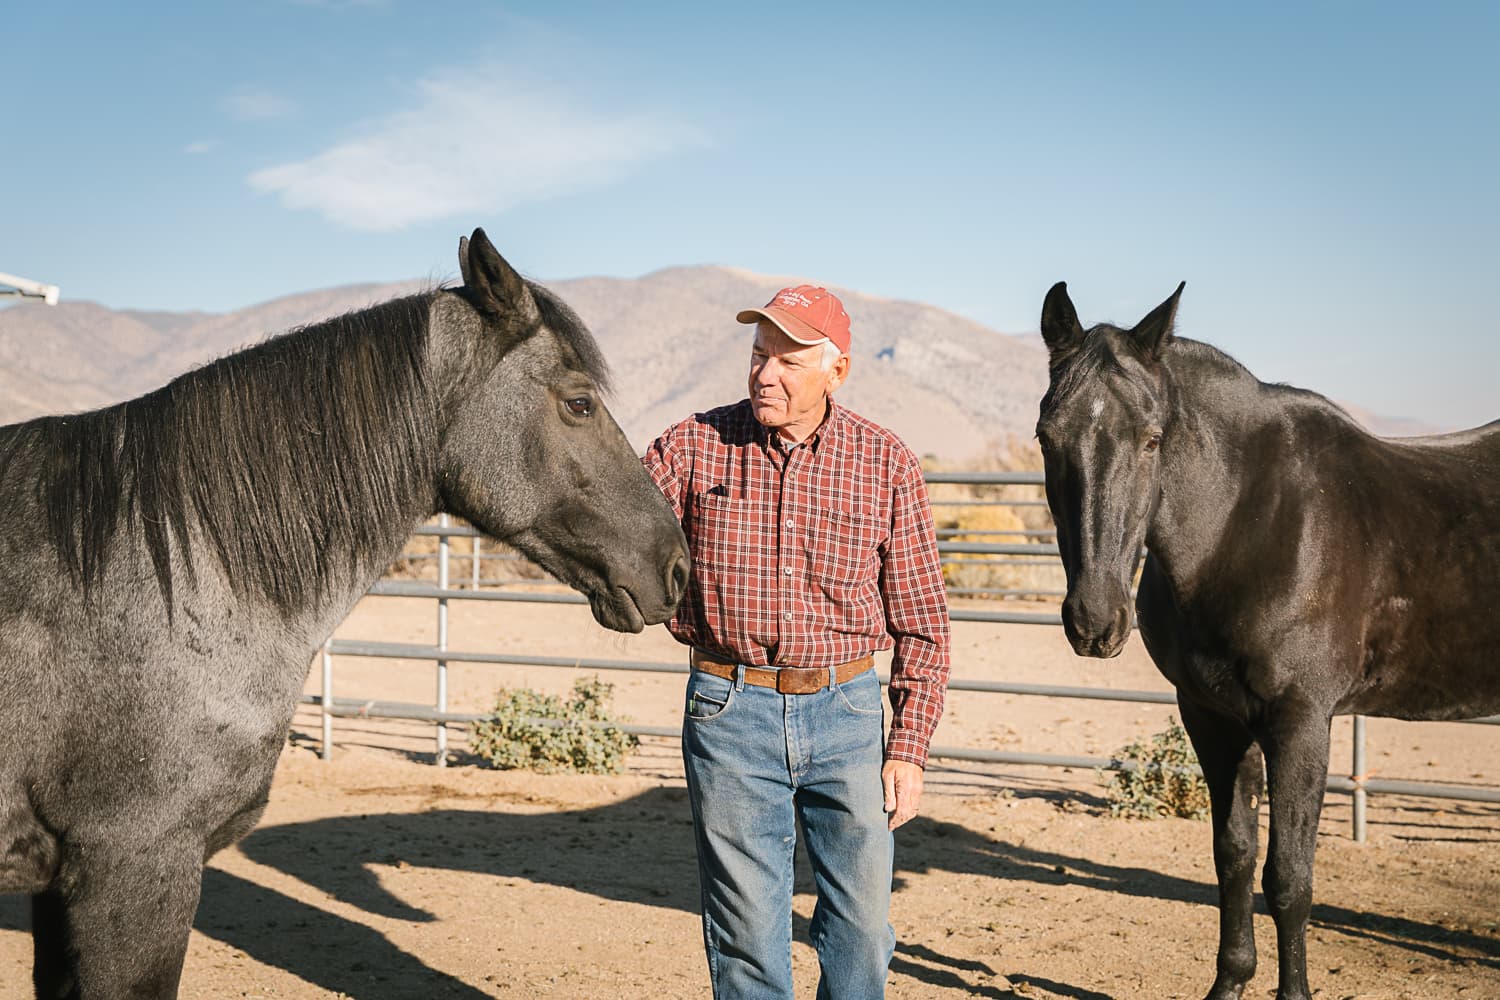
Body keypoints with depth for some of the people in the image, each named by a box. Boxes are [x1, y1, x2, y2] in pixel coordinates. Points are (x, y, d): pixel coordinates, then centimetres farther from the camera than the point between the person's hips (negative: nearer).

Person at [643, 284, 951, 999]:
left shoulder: (887, 465, -1)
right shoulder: (694, 445, -2)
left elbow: (921, 623, 3)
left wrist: (909, 748, -1)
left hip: (847, 708, 1)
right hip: (729, 708, 0)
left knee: (861, 923, 8)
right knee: (745, 929, 7)